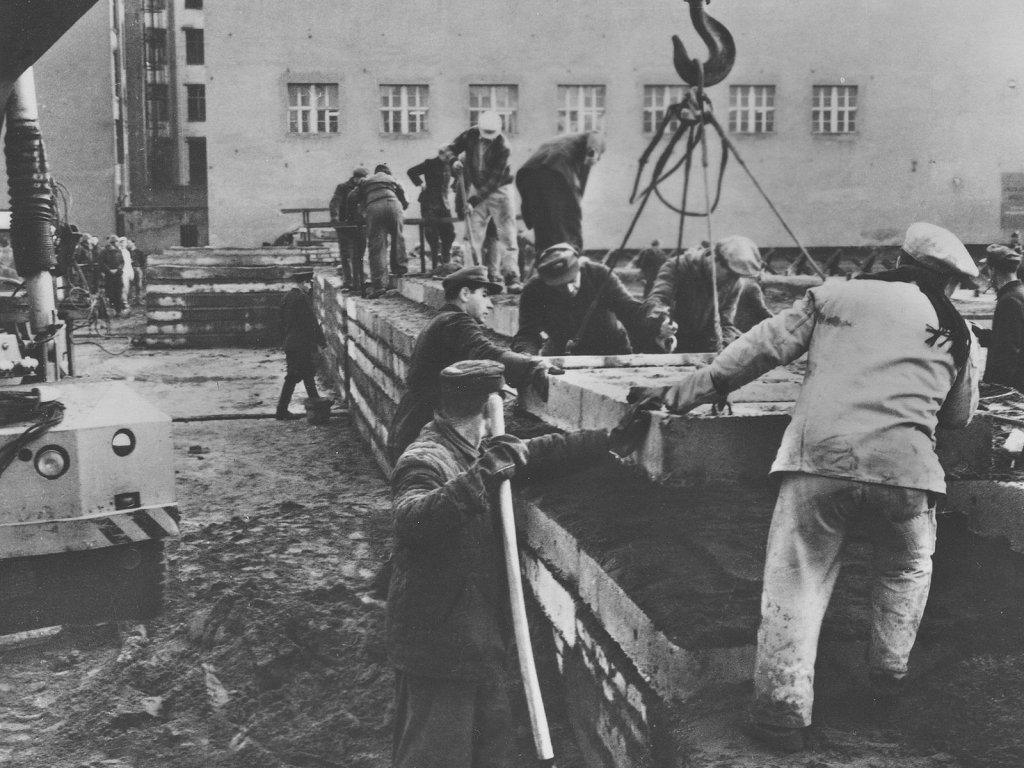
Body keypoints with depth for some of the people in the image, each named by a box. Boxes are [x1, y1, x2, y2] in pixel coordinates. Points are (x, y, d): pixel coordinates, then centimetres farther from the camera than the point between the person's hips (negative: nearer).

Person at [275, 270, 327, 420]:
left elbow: (283, 321, 16)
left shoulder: (287, 296, 10)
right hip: (303, 344, -9)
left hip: (290, 342, 9)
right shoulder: (302, 298, -16)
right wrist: (322, 340, -9)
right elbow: (311, 321, -16)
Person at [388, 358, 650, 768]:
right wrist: (476, 479, -46)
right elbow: (412, 519, -38)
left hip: (484, 639, 10)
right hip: (436, 645, -10)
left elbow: (539, 452, 16)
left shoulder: (483, 451, 8)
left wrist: (610, 440, 10)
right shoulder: (424, 462, -20)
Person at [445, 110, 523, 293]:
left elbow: (494, 180, -24)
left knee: (507, 235, -9)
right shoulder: (471, 135, -8)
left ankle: (512, 277, -10)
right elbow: (452, 148, 8)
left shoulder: (503, 147, -22)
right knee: (475, 235, 2)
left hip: (498, 190, -4)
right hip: (476, 188, 4)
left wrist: (474, 200, -28)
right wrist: (454, 160, -16)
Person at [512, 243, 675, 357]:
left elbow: (630, 310, -24)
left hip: (612, 351, 0)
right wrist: (526, 354, -47)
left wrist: (656, 326, -44)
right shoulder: (534, 291, -19)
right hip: (561, 355, 0)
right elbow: (527, 335, -22)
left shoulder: (600, 275, -19)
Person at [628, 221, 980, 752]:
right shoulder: (952, 329, 21)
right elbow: (960, 414, 29)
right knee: (906, 570, 28)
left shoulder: (834, 296, 17)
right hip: (903, 465, 2)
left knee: (796, 581, 8)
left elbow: (760, 348, 11)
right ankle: (888, 682, 36)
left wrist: (681, 394, 12)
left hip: (819, 454, -1)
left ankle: (784, 711, 8)